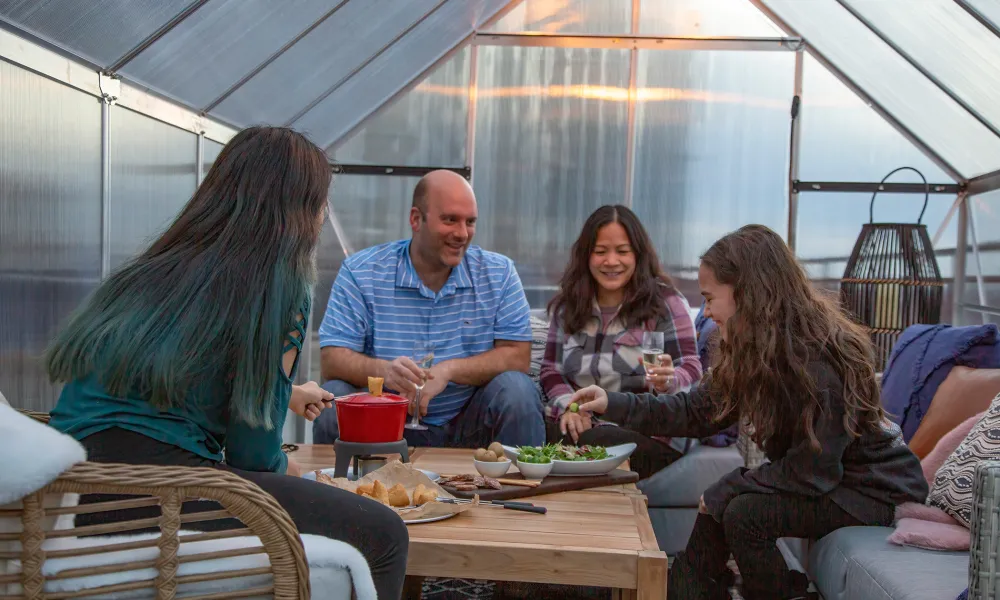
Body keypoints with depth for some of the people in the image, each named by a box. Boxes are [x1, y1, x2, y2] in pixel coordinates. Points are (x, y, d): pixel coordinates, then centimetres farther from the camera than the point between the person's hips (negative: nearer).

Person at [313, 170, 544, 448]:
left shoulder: (499, 272, 2)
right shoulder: (360, 272, -3)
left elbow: (518, 357, -6)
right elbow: (332, 360, -10)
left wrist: (448, 370, -22)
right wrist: (383, 370, -32)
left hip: (469, 426, 1)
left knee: (516, 389, -26)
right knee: (334, 396, -27)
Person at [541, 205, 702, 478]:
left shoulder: (666, 304, 4)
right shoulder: (565, 306, 17)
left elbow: (692, 370, -1)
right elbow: (551, 369, 17)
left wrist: (669, 381, -25)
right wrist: (568, 405, -4)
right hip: (576, 425, 3)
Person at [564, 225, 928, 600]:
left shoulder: (815, 362, -29)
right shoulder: (758, 350, -2)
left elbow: (810, 473, -26)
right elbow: (698, 410, 1)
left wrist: (726, 490, -16)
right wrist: (615, 404, -3)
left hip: (874, 486, -8)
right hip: (824, 475, 8)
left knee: (743, 513, -22)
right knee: (716, 508, -1)